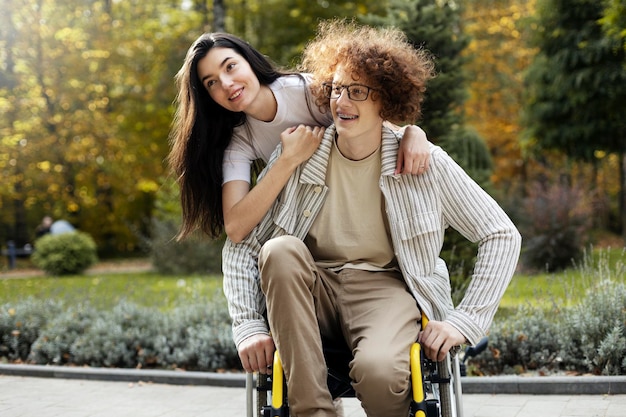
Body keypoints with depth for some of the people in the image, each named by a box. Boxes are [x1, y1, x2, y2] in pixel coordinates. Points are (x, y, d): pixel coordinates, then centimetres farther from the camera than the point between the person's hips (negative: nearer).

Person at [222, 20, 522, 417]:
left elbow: (503, 235, -1)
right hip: (313, 289, 3)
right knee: (280, 250, -30)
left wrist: (465, 321, -9)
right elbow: (239, 245, -1)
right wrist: (249, 326, -14)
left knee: (378, 369, -36)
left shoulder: (426, 163, -4)